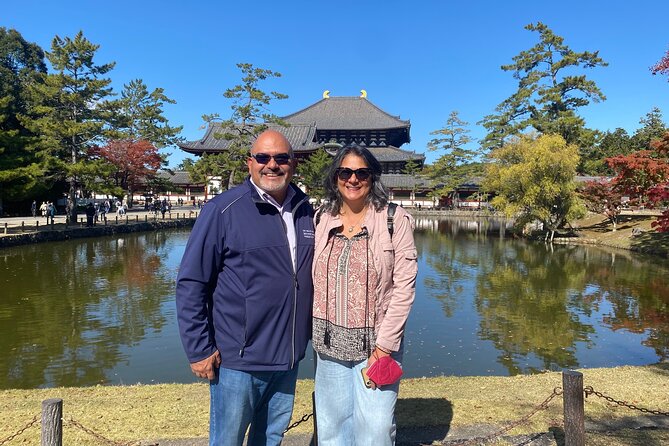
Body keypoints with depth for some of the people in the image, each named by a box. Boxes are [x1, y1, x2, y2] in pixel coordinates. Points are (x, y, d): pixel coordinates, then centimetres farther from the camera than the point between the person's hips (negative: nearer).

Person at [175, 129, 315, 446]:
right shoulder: (223, 210, -13)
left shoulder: (305, 209, 3)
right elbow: (190, 284, -11)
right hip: (238, 360, -5)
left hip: (288, 356, 5)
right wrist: (199, 350, -11)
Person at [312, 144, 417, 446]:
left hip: (376, 343, -3)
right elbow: (316, 282, 9)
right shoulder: (322, 219, 4)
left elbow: (404, 286, -10)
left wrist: (385, 344, -13)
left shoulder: (395, 220, -7)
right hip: (329, 343, 4)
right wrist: (317, 333, 6)